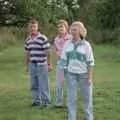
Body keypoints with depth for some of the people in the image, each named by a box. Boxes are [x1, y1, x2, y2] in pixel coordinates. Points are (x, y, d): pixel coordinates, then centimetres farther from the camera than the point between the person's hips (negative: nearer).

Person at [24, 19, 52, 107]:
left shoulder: (43, 38, -10)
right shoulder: (27, 40, 8)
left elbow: (48, 52, -7)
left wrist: (49, 64, -8)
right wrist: (26, 65, 16)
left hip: (42, 65, -5)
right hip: (32, 65, 6)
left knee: (44, 85, 0)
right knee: (34, 85, 13)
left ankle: (46, 101, 11)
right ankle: (37, 101, 25)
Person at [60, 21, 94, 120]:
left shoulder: (86, 45, -6)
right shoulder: (67, 44, 0)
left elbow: (90, 62, -6)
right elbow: (63, 60, 2)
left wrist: (90, 78, -9)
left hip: (84, 74, -1)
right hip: (71, 74, 1)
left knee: (87, 98, 9)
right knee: (71, 98, 4)